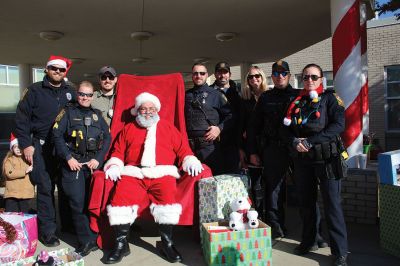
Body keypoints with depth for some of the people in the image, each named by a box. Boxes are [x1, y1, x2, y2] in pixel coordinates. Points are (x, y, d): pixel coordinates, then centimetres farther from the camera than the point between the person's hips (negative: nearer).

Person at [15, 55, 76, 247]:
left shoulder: (70, 92, 11)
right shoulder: (35, 90, 2)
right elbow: (21, 118, 0)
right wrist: (26, 144, -6)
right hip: (41, 146, -3)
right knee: (45, 187, -4)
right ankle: (47, 230, 6)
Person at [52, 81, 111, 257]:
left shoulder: (97, 115, 13)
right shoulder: (68, 112, 6)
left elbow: (107, 137, 7)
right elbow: (57, 135, -2)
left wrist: (98, 158, -5)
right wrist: (68, 158, -10)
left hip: (94, 163, 2)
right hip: (73, 163, -2)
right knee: (77, 203, -6)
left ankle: (89, 239, 15)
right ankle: (87, 241, 2)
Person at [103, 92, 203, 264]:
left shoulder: (168, 128, 22)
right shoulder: (128, 129, 25)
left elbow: (182, 149, 15)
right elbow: (118, 151, 19)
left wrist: (190, 161, -3)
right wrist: (114, 166, 0)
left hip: (162, 173, -1)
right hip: (133, 173, 2)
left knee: (168, 196, -30)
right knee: (120, 197, -24)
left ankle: (167, 242, -15)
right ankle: (121, 243, -10)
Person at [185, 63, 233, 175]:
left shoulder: (216, 94, 6)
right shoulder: (186, 95, 15)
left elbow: (230, 115, 5)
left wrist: (219, 128, -9)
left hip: (209, 144, -3)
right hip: (188, 144, 3)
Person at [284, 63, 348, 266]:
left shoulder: (329, 98, 1)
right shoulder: (296, 101, 13)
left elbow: (339, 125, -11)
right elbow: (288, 128, 12)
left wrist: (310, 141, -17)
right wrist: (294, 141, -10)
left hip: (325, 156, -4)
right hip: (302, 158, 4)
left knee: (332, 204, -3)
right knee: (305, 202, 12)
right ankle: (307, 241, 29)